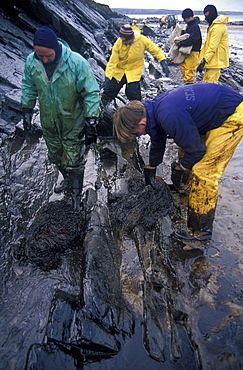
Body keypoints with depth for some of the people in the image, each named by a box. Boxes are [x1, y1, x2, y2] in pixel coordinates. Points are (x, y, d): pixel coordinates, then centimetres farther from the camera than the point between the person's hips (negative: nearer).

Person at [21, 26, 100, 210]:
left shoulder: (77, 62, -24)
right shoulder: (31, 61, -12)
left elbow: (91, 93, -19)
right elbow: (28, 88, 7)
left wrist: (91, 122, -21)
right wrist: (27, 110, 6)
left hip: (73, 123, -4)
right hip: (49, 123, 5)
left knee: (73, 162, 4)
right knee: (56, 157, 22)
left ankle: (76, 193, 27)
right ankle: (68, 180, 50)